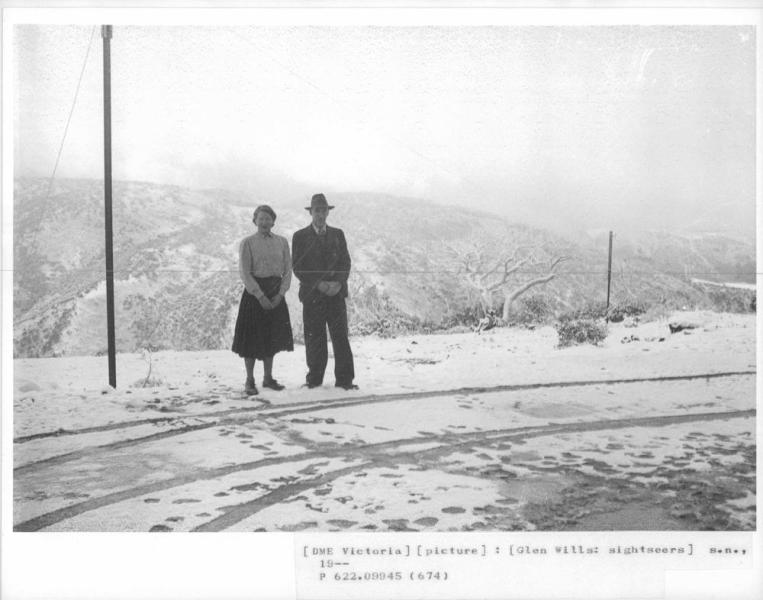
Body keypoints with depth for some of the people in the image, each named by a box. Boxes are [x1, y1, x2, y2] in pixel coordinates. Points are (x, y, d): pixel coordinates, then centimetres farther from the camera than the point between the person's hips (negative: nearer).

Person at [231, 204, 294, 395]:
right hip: (254, 293, -4)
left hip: (276, 294, 4)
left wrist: (280, 294, -8)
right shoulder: (247, 243, -3)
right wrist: (260, 296, -15)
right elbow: (244, 272, -8)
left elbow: (287, 270, 5)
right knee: (252, 337, -1)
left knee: (272, 336, 10)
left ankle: (268, 378, 22)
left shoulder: (282, 242, 7)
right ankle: (250, 381, 9)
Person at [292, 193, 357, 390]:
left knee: (341, 337, -2)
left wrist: (338, 283, -10)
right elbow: (298, 268, -1)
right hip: (312, 295, -2)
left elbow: (345, 262, 8)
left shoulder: (338, 234, 13)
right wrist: (318, 285, -13)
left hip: (336, 293, 2)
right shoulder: (300, 237, 5)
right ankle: (314, 380, 8)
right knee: (314, 339, 0)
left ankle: (344, 380, 1)